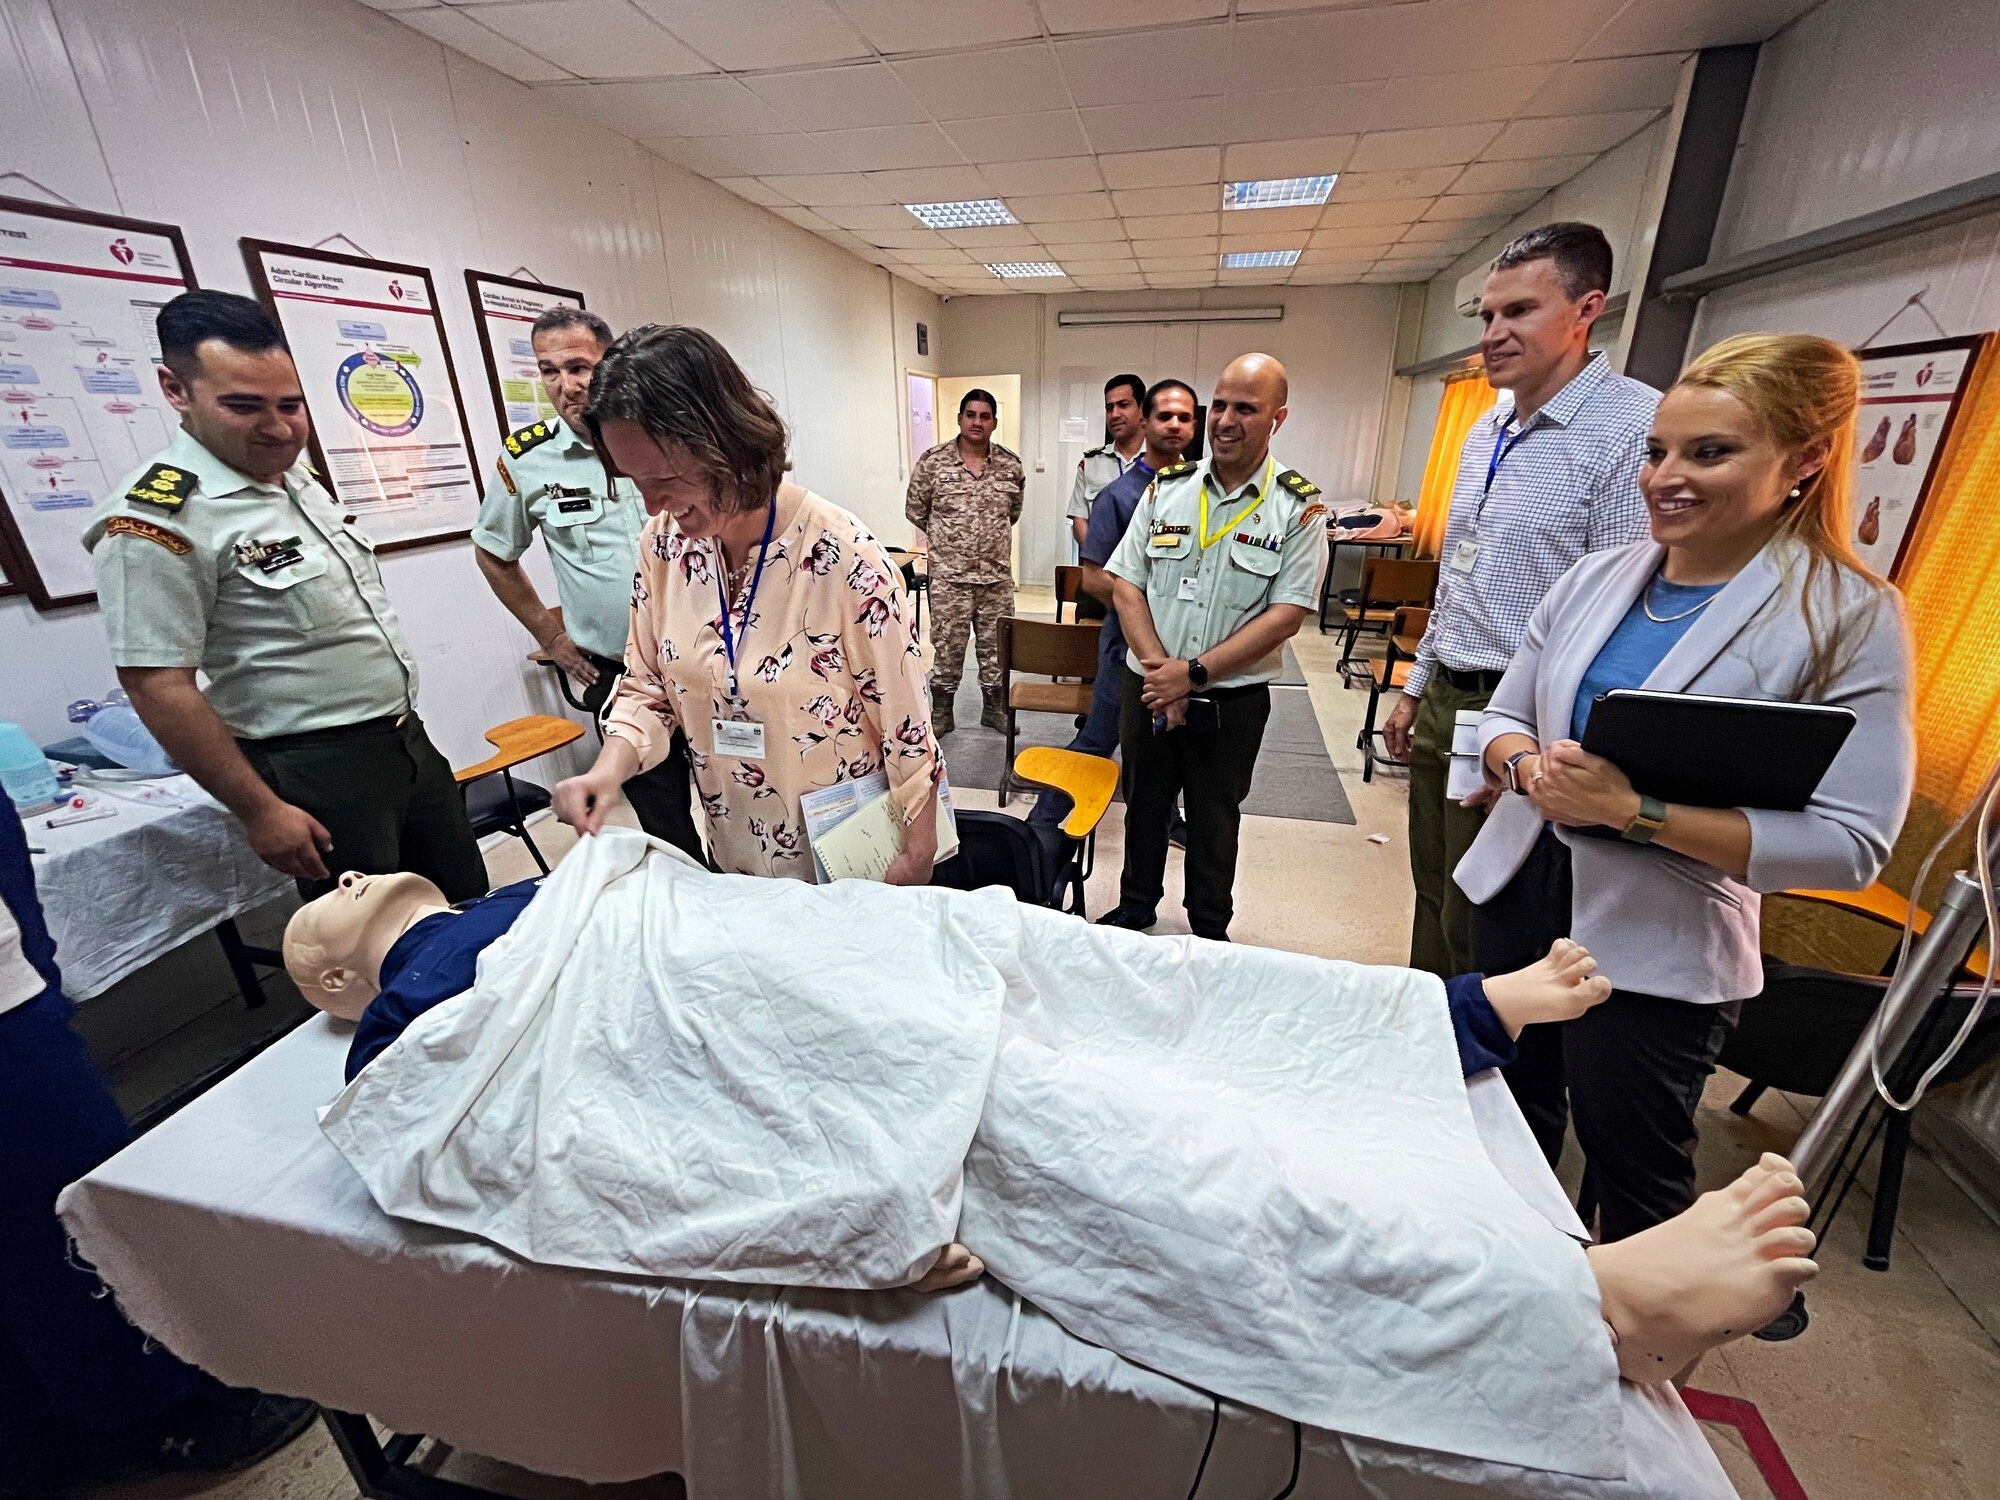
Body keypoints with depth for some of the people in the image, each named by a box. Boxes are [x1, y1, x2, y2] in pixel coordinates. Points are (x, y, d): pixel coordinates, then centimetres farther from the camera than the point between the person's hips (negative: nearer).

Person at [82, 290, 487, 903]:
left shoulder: (299, 478, 8)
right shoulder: (159, 518, -16)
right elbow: (158, 688, -16)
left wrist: (401, 726, 19)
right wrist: (262, 812, -17)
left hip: (407, 738, 7)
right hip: (320, 774, -7)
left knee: (469, 903, 18)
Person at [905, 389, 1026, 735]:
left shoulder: (1011, 464, 3)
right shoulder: (932, 461, -4)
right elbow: (915, 511, 7)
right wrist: (944, 538, 12)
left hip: (998, 575, 3)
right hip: (949, 576, -2)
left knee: (996, 645, 12)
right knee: (947, 647, 6)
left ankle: (995, 708, 29)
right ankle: (941, 712, 21)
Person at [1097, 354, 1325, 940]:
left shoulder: (1298, 506, -7)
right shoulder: (1166, 488, 1)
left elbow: (1287, 613, -12)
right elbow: (1126, 582, -1)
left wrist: (1194, 673, -18)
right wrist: (1159, 666, -14)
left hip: (1232, 700, -2)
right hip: (1148, 687, 2)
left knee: (1214, 820, 15)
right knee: (1144, 805, 17)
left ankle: (1209, 933, 37)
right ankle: (1136, 908, 40)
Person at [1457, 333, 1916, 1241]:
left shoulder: (1848, 620, -11)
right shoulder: (1597, 577, 2)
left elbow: (1850, 844, -16)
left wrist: (1638, 811, -26)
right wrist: (1530, 768, -15)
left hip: (1656, 952, -4)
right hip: (1519, 890, 5)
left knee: (1633, 1182, 12)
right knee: (1510, 1126, 22)